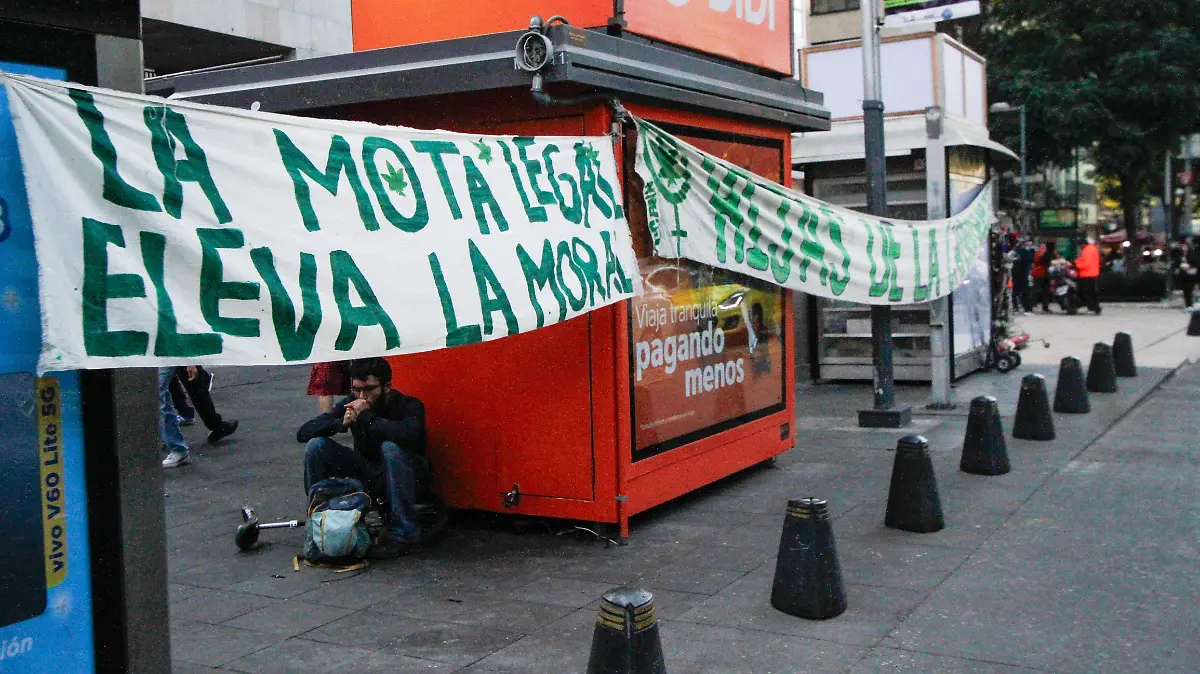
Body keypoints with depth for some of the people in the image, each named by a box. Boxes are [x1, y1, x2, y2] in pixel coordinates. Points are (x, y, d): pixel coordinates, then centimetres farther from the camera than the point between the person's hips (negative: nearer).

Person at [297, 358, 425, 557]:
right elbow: (303, 433, -10)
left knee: (391, 447, -36)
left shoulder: (408, 405, -17)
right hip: (367, 477, 4)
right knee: (315, 445, -13)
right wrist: (341, 423, -27)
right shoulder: (352, 404, -5)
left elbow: (407, 433, -42)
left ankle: (405, 535, -30)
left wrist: (366, 416, -30)